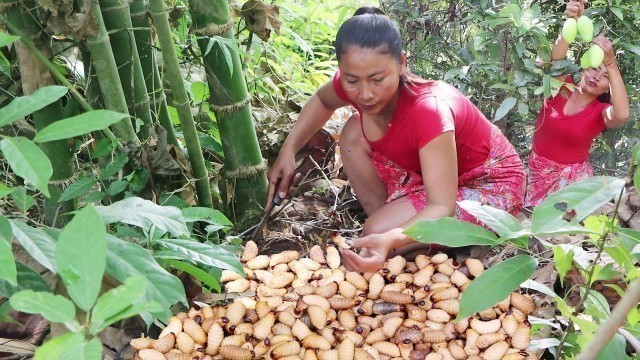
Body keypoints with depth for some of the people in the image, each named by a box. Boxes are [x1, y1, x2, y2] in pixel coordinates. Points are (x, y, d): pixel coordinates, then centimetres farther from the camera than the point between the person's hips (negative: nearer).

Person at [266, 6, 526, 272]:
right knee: (354, 133, -6)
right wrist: (288, 150, -5)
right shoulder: (357, 86, -17)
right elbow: (322, 100, 8)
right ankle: (387, 217, 1)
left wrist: (389, 239, -56)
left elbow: (442, 207, -38)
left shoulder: (429, 109, -37)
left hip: (492, 187, -7)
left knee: (377, 234, -24)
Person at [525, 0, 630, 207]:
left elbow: (622, 115, -33)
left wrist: (611, 63, -37)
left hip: (573, 175, -1)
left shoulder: (601, 112, -7)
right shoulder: (561, 89, -4)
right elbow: (557, 58, -23)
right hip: (539, 169, 2)